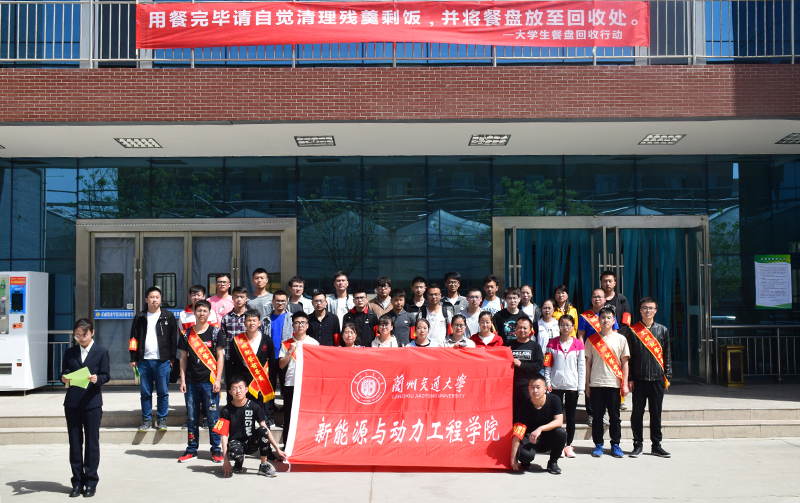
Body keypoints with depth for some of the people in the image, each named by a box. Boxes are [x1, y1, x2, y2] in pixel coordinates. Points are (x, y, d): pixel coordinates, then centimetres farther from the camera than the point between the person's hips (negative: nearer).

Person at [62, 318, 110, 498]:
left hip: (92, 402, -3)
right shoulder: (69, 352, 12)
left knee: (92, 442, 1)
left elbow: (106, 375, -2)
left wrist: (97, 379, -22)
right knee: (74, 443, 6)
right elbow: (64, 373, 10)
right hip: (72, 403, 3)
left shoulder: (101, 352, 3)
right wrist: (64, 378, -12)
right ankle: (77, 482, 14)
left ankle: (90, 483, 8)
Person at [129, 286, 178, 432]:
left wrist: (172, 358, 1)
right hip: (143, 360, 2)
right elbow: (133, 338, 11)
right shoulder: (140, 317, 11)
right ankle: (146, 420, 16)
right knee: (145, 392, 6)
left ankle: (162, 420, 12)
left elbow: (173, 339, 5)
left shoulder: (168, 317, 6)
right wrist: (133, 358, 5)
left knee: (163, 392, 2)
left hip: (162, 360, -2)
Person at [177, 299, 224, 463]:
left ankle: (216, 450, 9)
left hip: (209, 381, -3)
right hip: (191, 382, 3)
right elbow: (183, 358, 12)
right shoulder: (187, 334, 9)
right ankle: (192, 450, 18)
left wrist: (218, 380, -7)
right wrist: (183, 380, 5)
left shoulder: (214, 332, 1)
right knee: (192, 418, 8)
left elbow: (220, 356, -1)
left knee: (212, 417, -1)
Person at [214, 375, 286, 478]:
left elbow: (266, 430, -4)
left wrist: (278, 449, -9)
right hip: (235, 442, -1)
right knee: (235, 453, -37)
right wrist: (226, 460, -18)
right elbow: (224, 435, -10)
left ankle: (264, 466, -15)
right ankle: (239, 461, 4)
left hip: (251, 443, 1)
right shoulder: (226, 411, -7)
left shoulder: (254, 408, -4)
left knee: (262, 430, -30)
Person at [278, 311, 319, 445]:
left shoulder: (314, 343, 5)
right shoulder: (287, 344, 6)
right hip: (290, 384, 1)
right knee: (289, 417, 5)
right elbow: (281, 365, 2)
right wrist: (290, 351, -8)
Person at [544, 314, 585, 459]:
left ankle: (569, 445, 15)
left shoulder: (578, 344, 3)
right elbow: (547, 364, 2)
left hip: (572, 385, 0)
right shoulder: (552, 343, 2)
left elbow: (582, 366, 3)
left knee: (571, 417, 6)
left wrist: (581, 387, 0)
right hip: (556, 385, 0)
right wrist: (548, 383, -4)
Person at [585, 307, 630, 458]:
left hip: (614, 383, 0)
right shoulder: (592, 339, 6)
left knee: (615, 416, 4)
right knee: (597, 416, 4)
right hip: (596, 383, 0)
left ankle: (615, 444, 14)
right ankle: (598, 444, 13)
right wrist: (587, 384, 4)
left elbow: (624, 363, 6)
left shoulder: (621, 339, 6)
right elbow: (588, 363, 8)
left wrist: (625, 384, 0)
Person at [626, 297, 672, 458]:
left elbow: (667, 355, 10)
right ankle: (638, 444, 13)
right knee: (637, 412, 3)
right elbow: (629, 356, 3)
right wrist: (629, 378, -2)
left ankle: (656, 445, 17)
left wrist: (667, 376, 4)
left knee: (656, 413, 7)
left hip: (657, 378, 1)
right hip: (639, 378, -1)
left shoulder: (662, 330, 8)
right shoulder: (633, 330, 2)